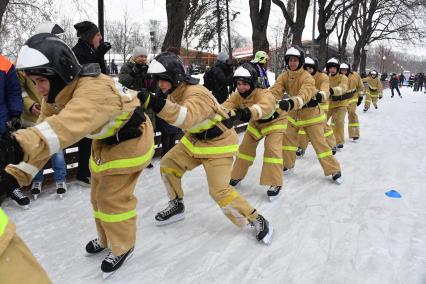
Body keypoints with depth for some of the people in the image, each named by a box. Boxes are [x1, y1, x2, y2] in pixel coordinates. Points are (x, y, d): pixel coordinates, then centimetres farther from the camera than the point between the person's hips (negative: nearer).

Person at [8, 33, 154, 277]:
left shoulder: (95, 89, -38)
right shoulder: (55, 96, -9)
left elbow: (68, 125, -56)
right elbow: (46, 129, -14)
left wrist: (21, 144, -70)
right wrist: (17, 172, -24)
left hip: (130, 140, -8)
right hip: (104, 142, 9)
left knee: (113, 199, -1)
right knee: (99, 195, 19)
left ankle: (122, 247, 24)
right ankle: (106, 239, 42)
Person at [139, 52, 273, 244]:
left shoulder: (196, 94, -32)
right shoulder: (175, 91, -3)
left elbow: (186, 118, -52)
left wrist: (155, 103, -60)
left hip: (218, 143, -9)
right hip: (194, 140, 9)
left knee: (219, 190, -17)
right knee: (168, 165, 8)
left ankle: (257, 220, 1)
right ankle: (177, 206, 27)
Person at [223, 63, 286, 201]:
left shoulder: (264, 94, -41)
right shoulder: (237, 95, -21)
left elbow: (264, 107, -63)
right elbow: (227, 105, -36)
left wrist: (249, 112, -85)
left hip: (275, 121, -6)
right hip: (256, 123, 6)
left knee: (272, 149, -19)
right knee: (245, 147, 7)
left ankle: (275, 184, -7)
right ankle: (237, 176, 25)